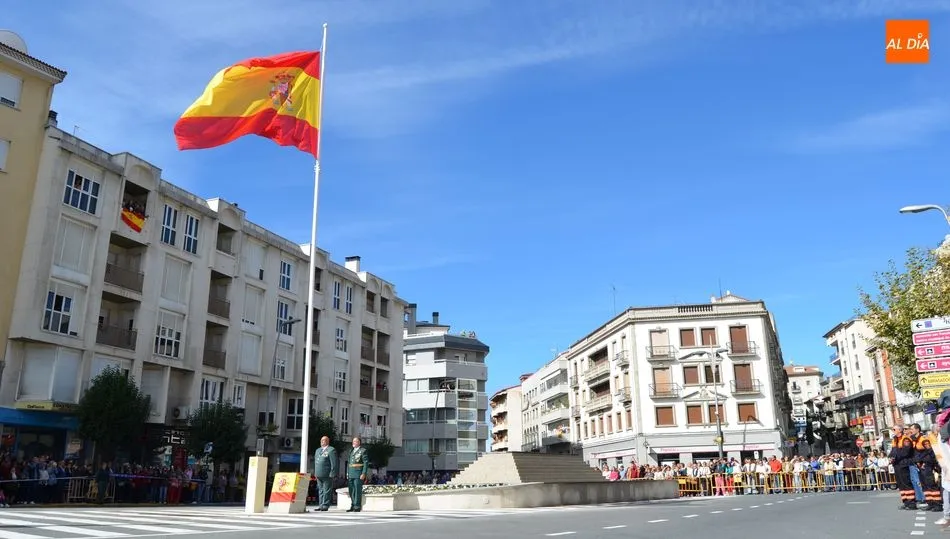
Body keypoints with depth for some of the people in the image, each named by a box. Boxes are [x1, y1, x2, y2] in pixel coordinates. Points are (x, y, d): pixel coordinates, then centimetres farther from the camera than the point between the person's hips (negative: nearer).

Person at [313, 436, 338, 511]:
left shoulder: (331, 450, -5)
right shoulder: (318, 450, 21)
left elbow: (334, 463, -9)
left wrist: (332, 474, -14)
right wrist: (315, 473, 18)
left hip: (327, 475, -7)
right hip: (319, 475, 7)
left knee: (327, 490, -5)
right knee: (320, 490, 11)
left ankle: (325, 505, -2)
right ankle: (320, 505, 16)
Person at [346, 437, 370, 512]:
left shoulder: (363, 451, -2)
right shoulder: (351, 451, 19)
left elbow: (366, 463, -7)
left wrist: (364, 474, -15)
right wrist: (347, 473, 14)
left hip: (358, 473, -7)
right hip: (351, 474, 7)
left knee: (357, 490, -7)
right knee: (351, 490, 6)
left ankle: (357, 507, -3)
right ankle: (353, 506, 13)